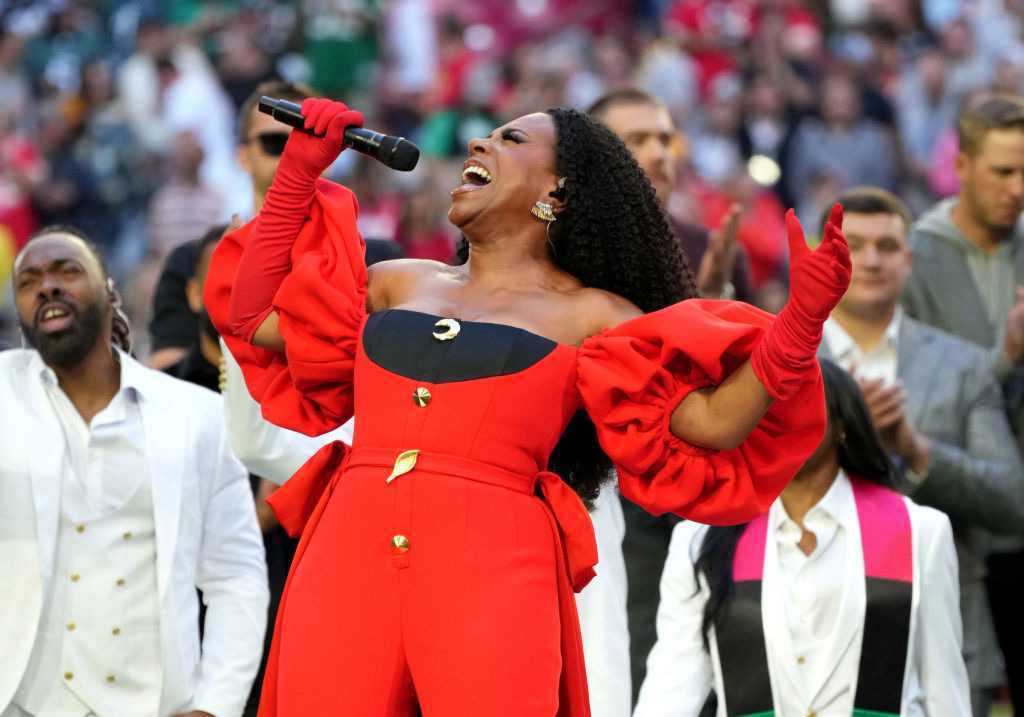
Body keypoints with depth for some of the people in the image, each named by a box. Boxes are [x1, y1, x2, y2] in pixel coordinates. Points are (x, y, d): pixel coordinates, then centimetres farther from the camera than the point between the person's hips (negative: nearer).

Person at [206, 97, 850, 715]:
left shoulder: (589, 319, 13)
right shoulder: (403, 284, 26)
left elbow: (713, 424, 3)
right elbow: (252, 317, 24)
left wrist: (801, 322, -10)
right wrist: (298, 173, 25)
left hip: (492, 562, -3)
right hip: (349, 552, 3)